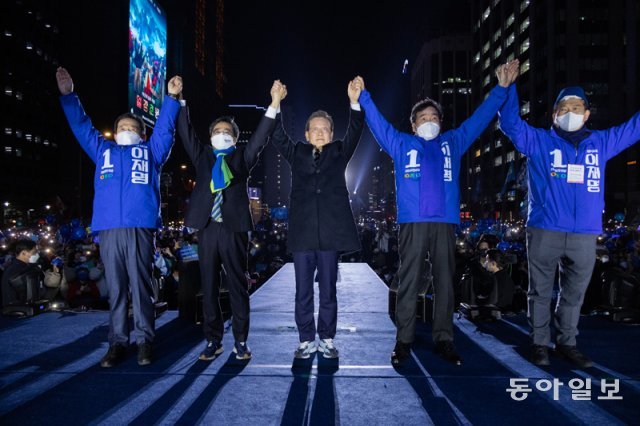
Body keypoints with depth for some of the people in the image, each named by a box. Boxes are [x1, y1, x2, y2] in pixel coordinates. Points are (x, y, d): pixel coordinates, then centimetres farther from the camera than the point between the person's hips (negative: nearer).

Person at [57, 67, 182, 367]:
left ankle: (144, 340, 4)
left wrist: (171, 98, 6)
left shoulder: (150, 151, 21)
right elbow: (81, 126, 28)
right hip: (108, 228, 3)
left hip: (140, 227, -2)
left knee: (141, 286, -3)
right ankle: (117, 343, 8)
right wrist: (68, 95, 25)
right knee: (115, 288, 3)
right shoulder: (103, 150, 27)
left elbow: (164, 127, 14)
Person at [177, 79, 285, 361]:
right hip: (207, 227, 2)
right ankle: (213, 341, 16)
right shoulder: (202, 155, 17)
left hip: (234, 227, -2)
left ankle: (241, 341, 12)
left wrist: (274, 104, -10)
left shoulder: (242, 156, 11)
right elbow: (186, 133, 8)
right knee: (209, 287, 6)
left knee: (238, 285, 3)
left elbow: (260, 137, 0)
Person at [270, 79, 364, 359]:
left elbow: (354, 135, -1)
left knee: (328, 290, 8)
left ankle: (327, 340, 20)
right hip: (302, 232, 1)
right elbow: (278, 137, 3)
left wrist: (354, 103, -15)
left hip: (330, 232, 0)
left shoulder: (338, 154, 12)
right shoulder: (297, 154, 13)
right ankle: (306, 340, 19)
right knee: (303, 291, 7)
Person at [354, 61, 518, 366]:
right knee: (409, 283, -2)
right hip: (412, 222, -2)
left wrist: (501, 88, 19)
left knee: (445, 282, 5)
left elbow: (480, 118, 22)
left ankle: (444, 340, 13)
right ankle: (403, 341, 5)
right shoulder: (402, 144, 17)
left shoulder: (452, 143, 21)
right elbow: (377, 122, 15)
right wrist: (363, 97, 8)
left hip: (445, 222, 2)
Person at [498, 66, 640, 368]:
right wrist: (508, 85, -10)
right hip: (544, 231, -3)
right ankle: (539, 344, 19)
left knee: (574, 293, 13)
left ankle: (567, 343, 28)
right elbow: (510, 123, -3)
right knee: (540, 291, 6)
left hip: (585, 235, 3)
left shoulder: (601, 142, 15)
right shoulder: (538, 141, 6)